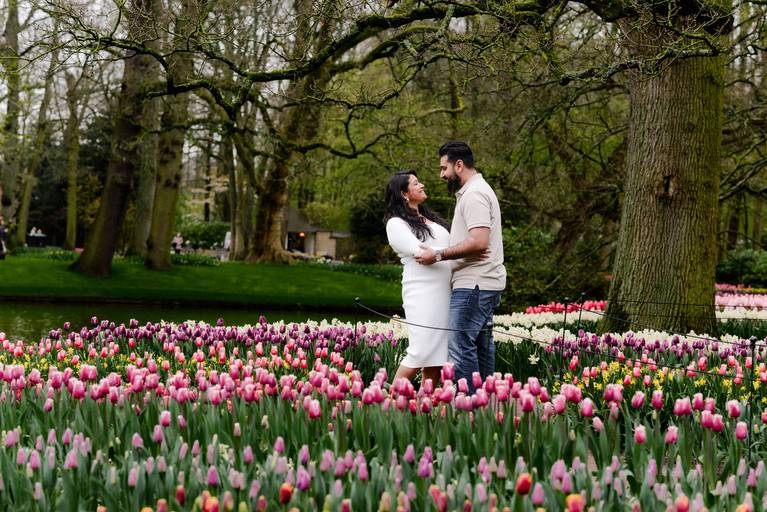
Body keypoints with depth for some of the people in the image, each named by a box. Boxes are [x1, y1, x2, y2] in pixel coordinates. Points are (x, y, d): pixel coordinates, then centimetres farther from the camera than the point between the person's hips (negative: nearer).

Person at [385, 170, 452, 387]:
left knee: (438, 353, 3)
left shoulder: (430, 218, 23)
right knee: (421, 351, -12)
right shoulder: (396, 223, -1)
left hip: (444, 293, 7)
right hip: (422, 293, -7)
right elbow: (420, 252, -14)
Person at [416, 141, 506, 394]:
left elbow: (479, 242, -25)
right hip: (482, 284, 11)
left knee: (460, 345, -14)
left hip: (474, 285, -11)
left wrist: (438, 255, -20)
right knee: (481, 346, 12)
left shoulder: (474, 194, -13)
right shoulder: (476, 191, 21)